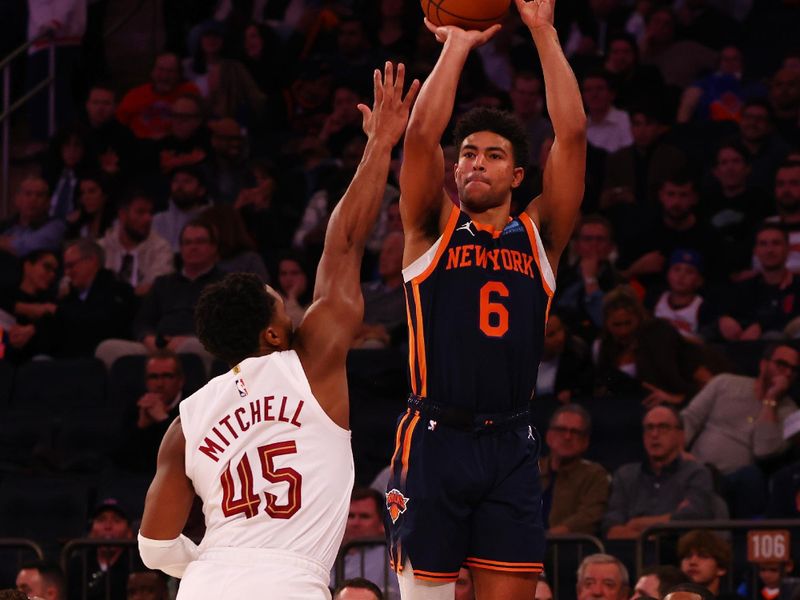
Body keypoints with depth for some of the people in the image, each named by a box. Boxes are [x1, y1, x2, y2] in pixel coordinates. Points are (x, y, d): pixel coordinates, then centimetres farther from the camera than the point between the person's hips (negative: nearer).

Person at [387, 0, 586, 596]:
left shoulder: (539, 236, 12)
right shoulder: (433, 229, 9)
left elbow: (573, 134, 3)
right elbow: (422, 135, -5)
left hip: (511, 446, 2)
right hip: (434, 439, -1)